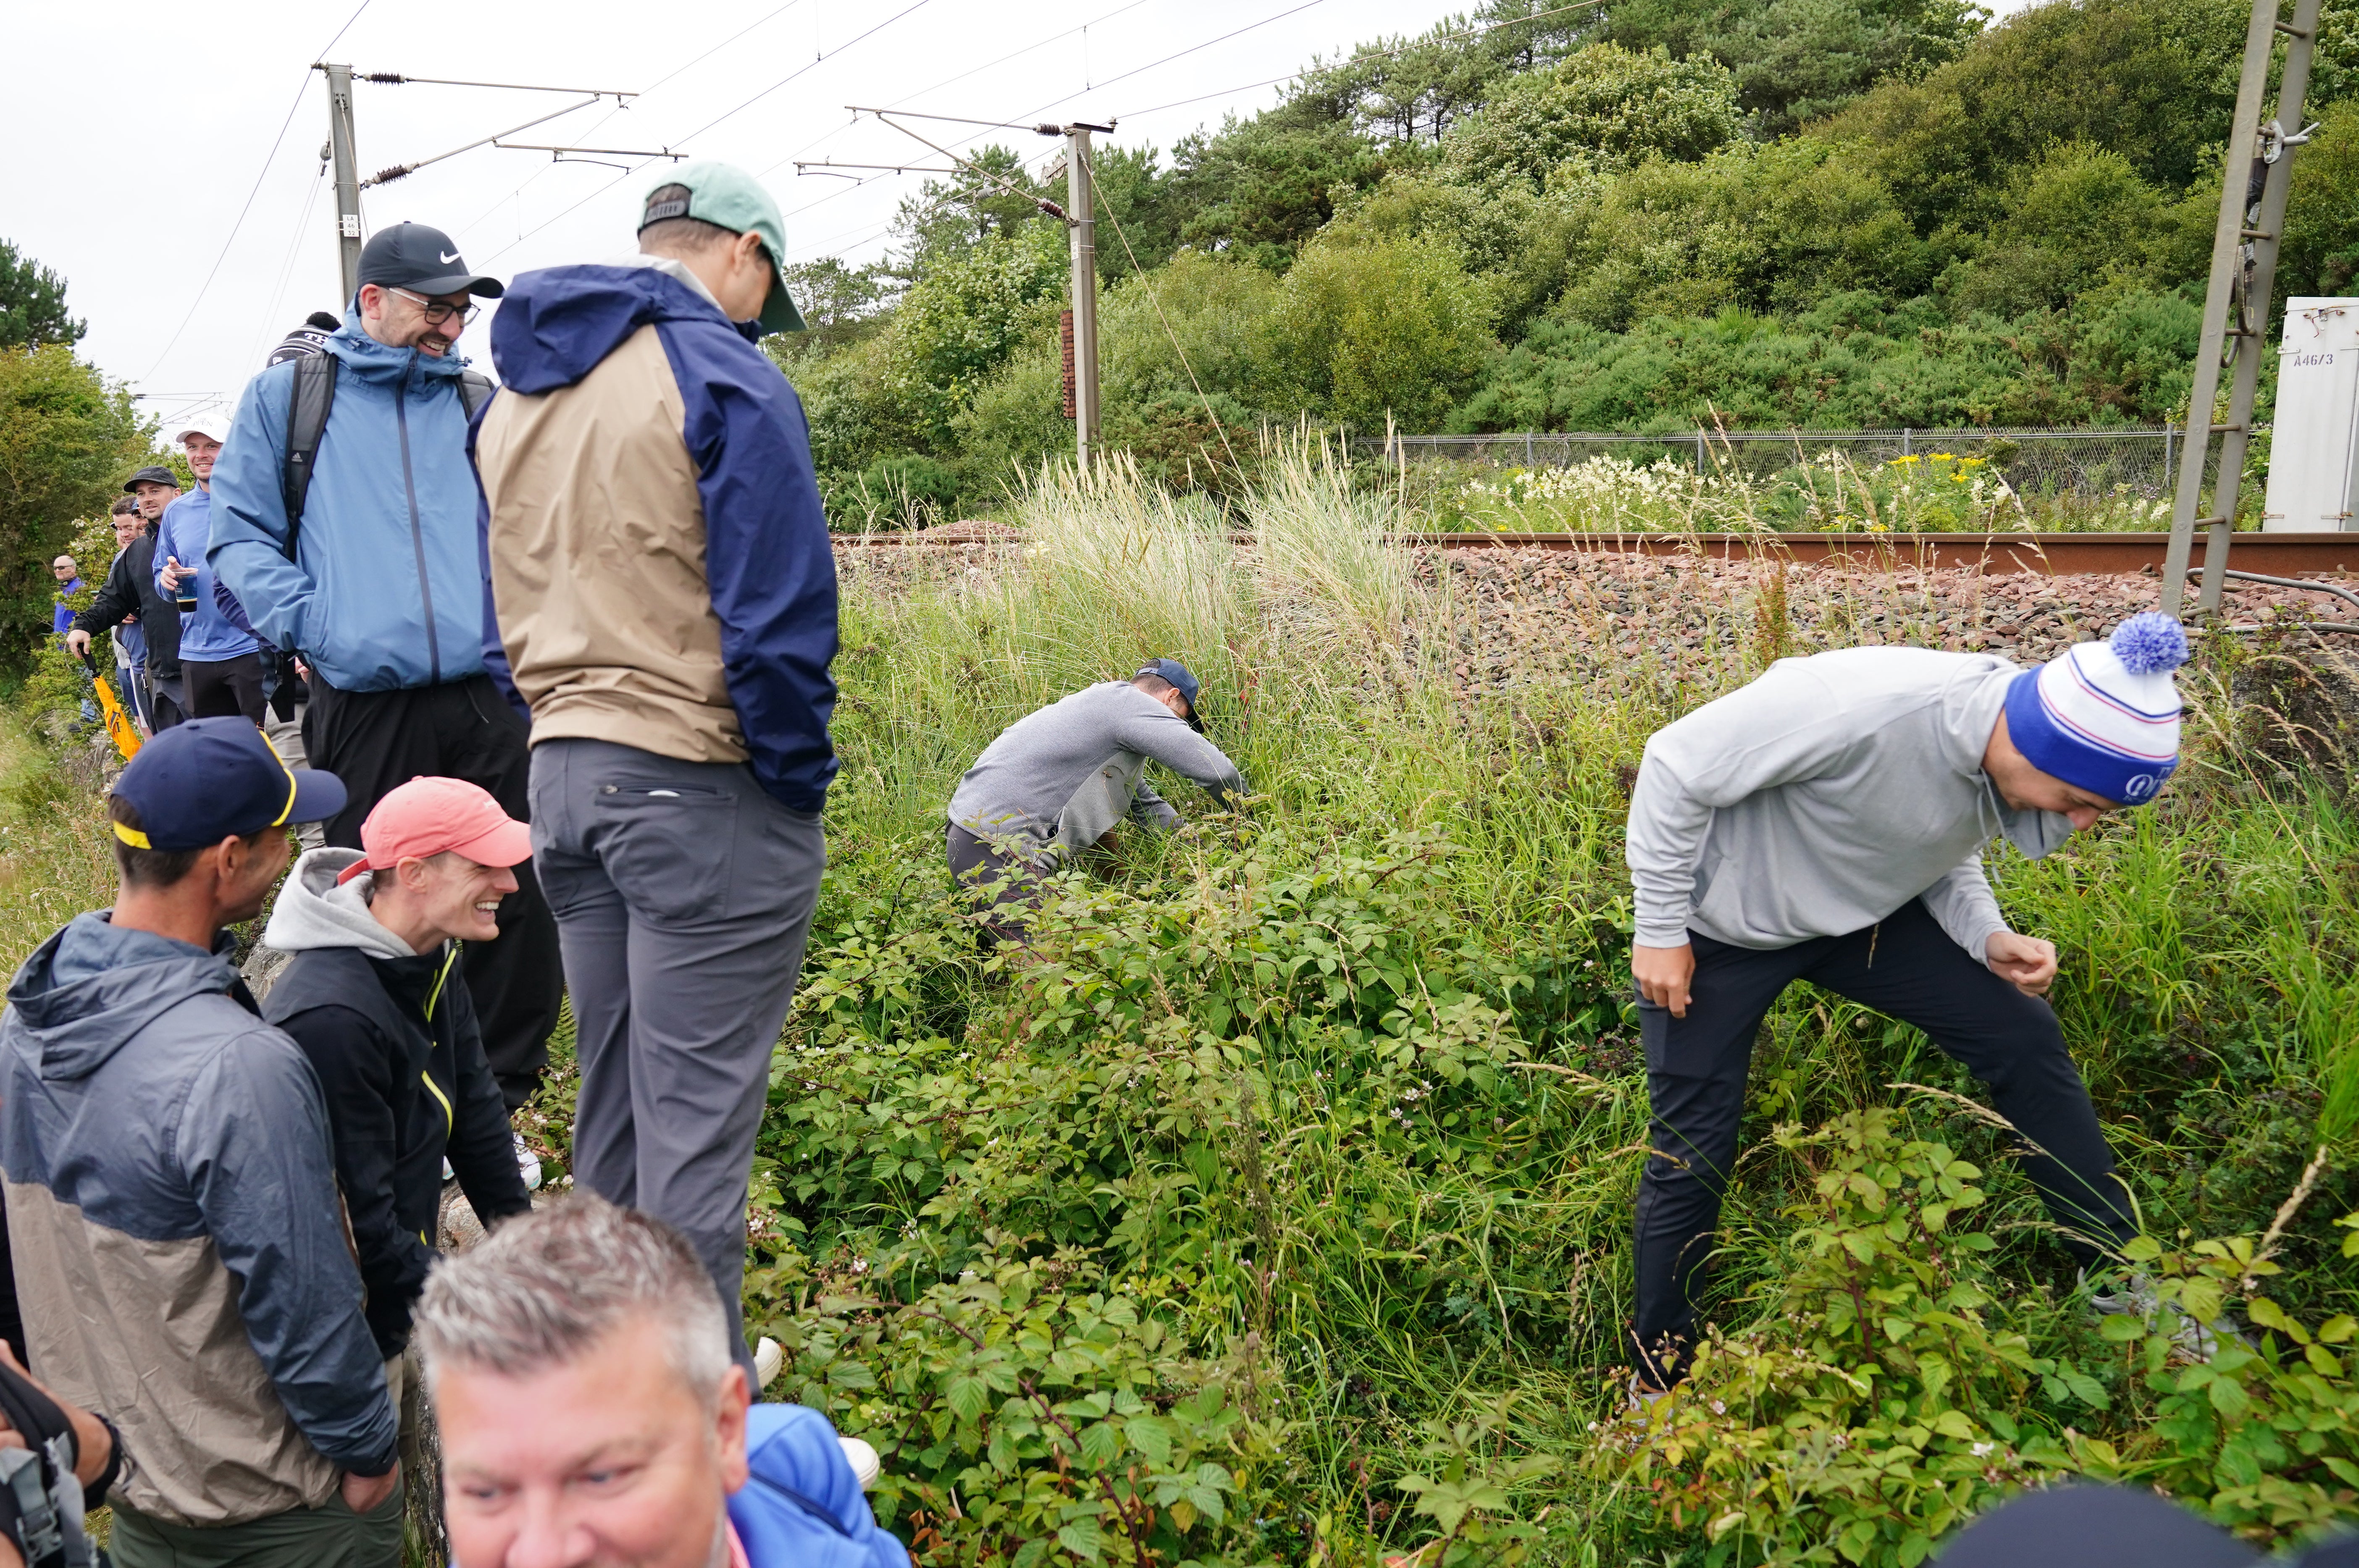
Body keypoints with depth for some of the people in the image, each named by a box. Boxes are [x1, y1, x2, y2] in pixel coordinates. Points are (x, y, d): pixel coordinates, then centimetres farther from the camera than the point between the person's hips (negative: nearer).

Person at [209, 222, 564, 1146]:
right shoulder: (286, 396, 10)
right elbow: (240, 535, 8)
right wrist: (308, 627, -6)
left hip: (489, 701, 2)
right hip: (363, 708, -1)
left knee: (517, 912, 2)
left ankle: (494, 1110, 18)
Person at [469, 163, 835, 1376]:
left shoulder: (511, 396, 14)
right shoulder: (723, 378, -11)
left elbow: (503, 610, 16)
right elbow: (776, 619, -17)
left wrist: (566, 727, 18)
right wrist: (800, 780, -7)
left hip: (563, 775, 8)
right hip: (701, 792, -8)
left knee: (610, 1097, 20)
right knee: (697, 1117, -1)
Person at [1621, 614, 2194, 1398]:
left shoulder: (1997, 755, -13)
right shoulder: (1863, 704, -38)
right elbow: (1677, 766, -29)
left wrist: (1989, 938, -13)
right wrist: (1660, 934, -21)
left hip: (1856, 915, 7)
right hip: (1721, 928, -6)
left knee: (2025, 1038, 1)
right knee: (1693, 1157, -1)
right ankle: (1659, 1382, 22)